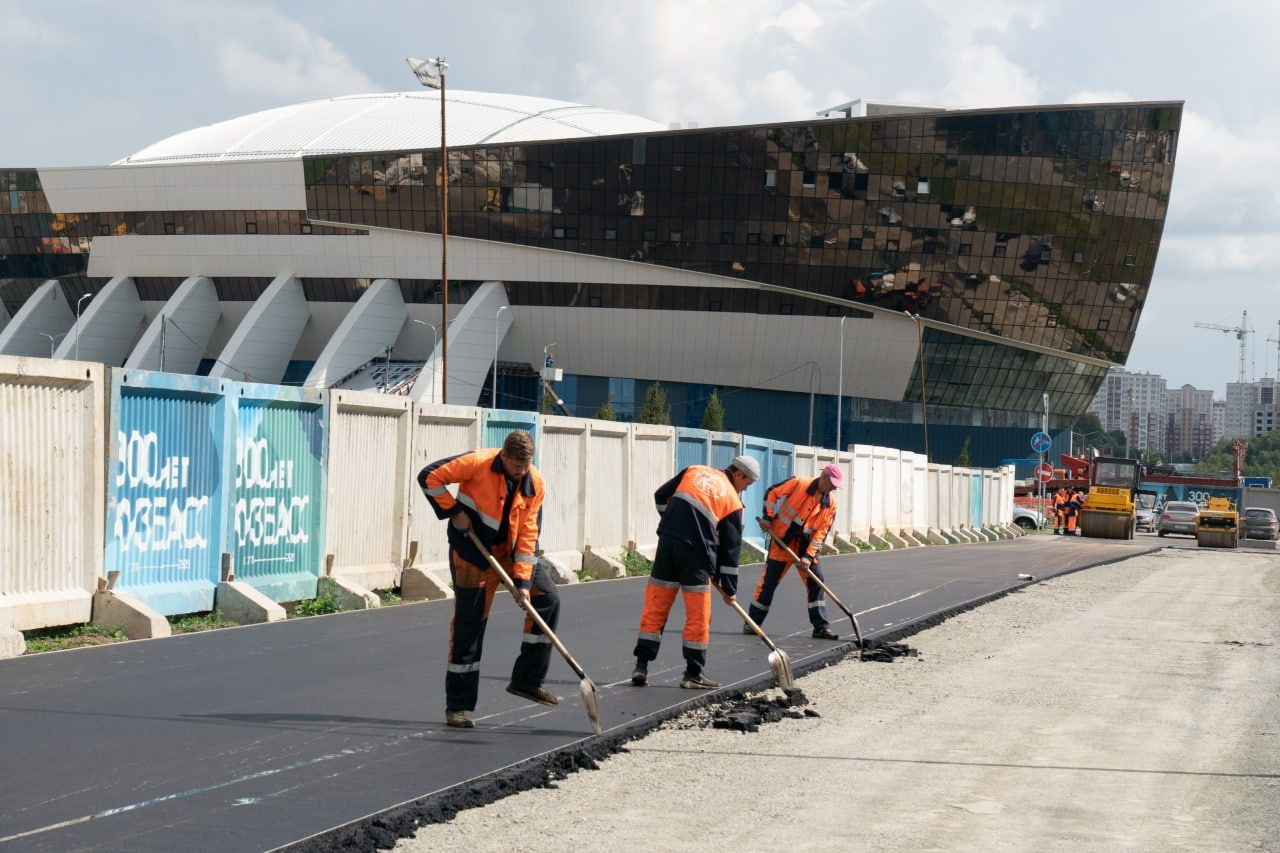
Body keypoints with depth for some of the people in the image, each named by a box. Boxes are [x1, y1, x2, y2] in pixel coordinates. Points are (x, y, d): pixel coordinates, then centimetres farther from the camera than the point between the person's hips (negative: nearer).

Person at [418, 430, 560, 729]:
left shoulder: (535, 483, -8)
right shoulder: (477, 463, -21)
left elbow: (528, 533, -8)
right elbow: (429, 477, -17)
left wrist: (523, 581, -13)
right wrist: (453, 511, -19)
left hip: (510, 549, 5)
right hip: (472, 550, -5)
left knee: (547, 598, -1)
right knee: (468, 625, -5)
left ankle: (527, 680, 9)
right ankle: (457, 706, 4)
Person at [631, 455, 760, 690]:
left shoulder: (694, 471, 16)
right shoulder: (733, 501, 8)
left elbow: (661, 496, 15)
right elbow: (731, 547, 10)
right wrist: (729, 588, 17)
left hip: (668, 540, 4)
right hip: (696, 551, -4)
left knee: (655, 607, 10)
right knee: (698, 614, 8)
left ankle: (641, 666, 11)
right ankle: (693, 674, 12)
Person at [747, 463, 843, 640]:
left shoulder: (831, 502, -2)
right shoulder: (799, 483, -13)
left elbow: (821, 532, -4)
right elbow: (772, 493, -4)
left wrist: (809, 556, -12)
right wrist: (768, 517, -10)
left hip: (806, 544, 4)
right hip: (782, 540, -4)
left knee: (816, 580, -2)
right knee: (769, 581, -2)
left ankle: (821, 627, 4)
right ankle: (753, 623, 7)